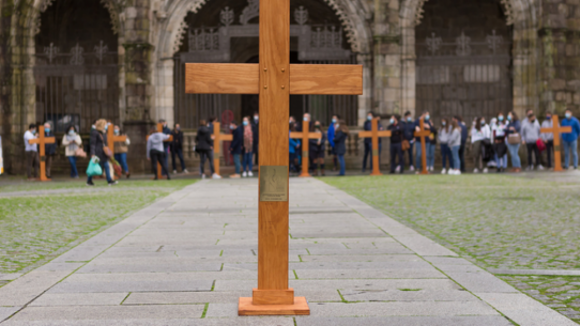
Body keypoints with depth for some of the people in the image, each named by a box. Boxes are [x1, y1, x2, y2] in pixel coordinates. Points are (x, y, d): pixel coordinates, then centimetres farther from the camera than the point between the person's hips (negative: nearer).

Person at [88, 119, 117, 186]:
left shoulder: (104, 133, 12)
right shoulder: (94, 133, -12)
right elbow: (92, 144, -15)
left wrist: (107, 152, 19)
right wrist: (92, 154, -21)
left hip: (103, 153, 8)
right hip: (97, 153, -8)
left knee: (106, 166, 0)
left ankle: (110, 181, -2)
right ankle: (89, 181, 13)